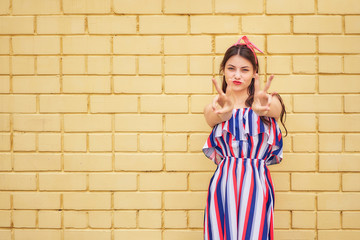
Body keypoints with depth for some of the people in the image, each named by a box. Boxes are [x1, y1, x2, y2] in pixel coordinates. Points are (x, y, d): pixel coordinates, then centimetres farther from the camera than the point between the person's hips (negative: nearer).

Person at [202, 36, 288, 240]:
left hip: (257, 183, -1)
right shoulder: (214, 108, 8)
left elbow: (274, 109, -20)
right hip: (224, 184, 1)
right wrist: (223, 111, -42)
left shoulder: (271, 102, 4)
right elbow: (212, 117, -16)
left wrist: (262, 107, -46)